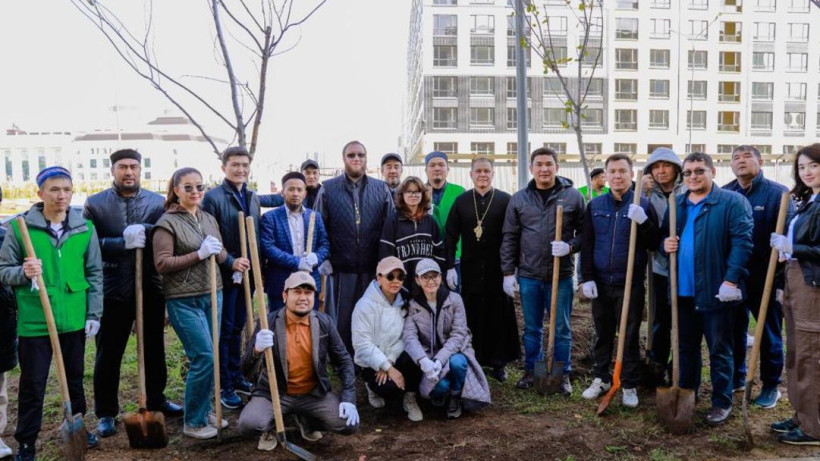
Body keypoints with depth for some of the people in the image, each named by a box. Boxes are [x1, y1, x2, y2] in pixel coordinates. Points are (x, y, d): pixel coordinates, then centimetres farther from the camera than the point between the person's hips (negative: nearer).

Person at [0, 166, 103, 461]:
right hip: (34, 322, -2)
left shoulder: (85, 228, 1)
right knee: (32, 386, 7)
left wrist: (94, 314, 3)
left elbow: (94, 274, 6)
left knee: (75, 380, 18)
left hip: (74, 320, 3)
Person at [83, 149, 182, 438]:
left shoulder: (158, 202, 3)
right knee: (108, 355, 9)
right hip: (113, 291, -2)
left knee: (155, 349, 15)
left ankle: (156, 400, 34)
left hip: (151, 289, 2)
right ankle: (106, 413, 23)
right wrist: (123, 243, -21)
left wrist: (144, 230, -23)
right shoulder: (95, 204, -1)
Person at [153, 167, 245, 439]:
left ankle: (204, 411, 28)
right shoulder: (167, 223, -8)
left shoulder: (209, 219, 10)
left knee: (211, 357, 11)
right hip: (184, 301, -6)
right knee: (204, 358, -7)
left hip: (213, 295, 7)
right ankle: (193, 422, 10)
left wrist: (232, 263, -1)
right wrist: (199, 254, -20)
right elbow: (161, 264, -14)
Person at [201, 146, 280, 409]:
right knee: (224, 330, 2)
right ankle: (223, 386, 13)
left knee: (238, 327, 16)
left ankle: (235, 377, 28)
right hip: (224, 274, -6)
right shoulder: (213, 197, -10)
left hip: (247, 273, 6)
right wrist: (230, 262, -21)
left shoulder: (253, 198, 11)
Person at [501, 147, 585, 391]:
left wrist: (570, 246, -17)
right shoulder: (519, 199, 3)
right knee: (532, 328, 14)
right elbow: (509, 238, 5)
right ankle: (531, 370, 28)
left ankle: (563, 374, 24)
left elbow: (585, 233, 3)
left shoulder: (573, 196, -1)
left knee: (561, 329, 9)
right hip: (529, 275, 2)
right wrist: (508, 272, 2)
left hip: (561, 275, -1)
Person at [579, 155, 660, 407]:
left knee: (630, 337, 5)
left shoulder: (644, 204, -2)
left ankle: (630, 386, 17)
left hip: (631, 284, -2)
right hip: (600, 283, 3)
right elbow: (587, 244, 5)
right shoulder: (595, 205, 5)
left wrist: (643, 222, -22)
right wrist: (587, 278, -2)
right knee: (602, 335, 13)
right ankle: (601, 378, 28)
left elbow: (654, 244, -5)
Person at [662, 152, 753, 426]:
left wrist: (731, 280, -23)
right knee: (686, 347, 17)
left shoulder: (733, 202, -6)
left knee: (719, 350, 6)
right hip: (683, 291, 6)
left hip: (715, 291, -5)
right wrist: (665, 244, -4)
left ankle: (722, 403, 20)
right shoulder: (676, 205, 12)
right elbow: (663, 237, 21)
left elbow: (742, 242, -14)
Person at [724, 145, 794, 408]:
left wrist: (782, 277, -15)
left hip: (766, 278, -3)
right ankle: (736, 378, 31)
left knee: (769, 335, 10)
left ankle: (771, 386, 25)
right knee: (735, 331, 15)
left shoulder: (778, 193, -6)